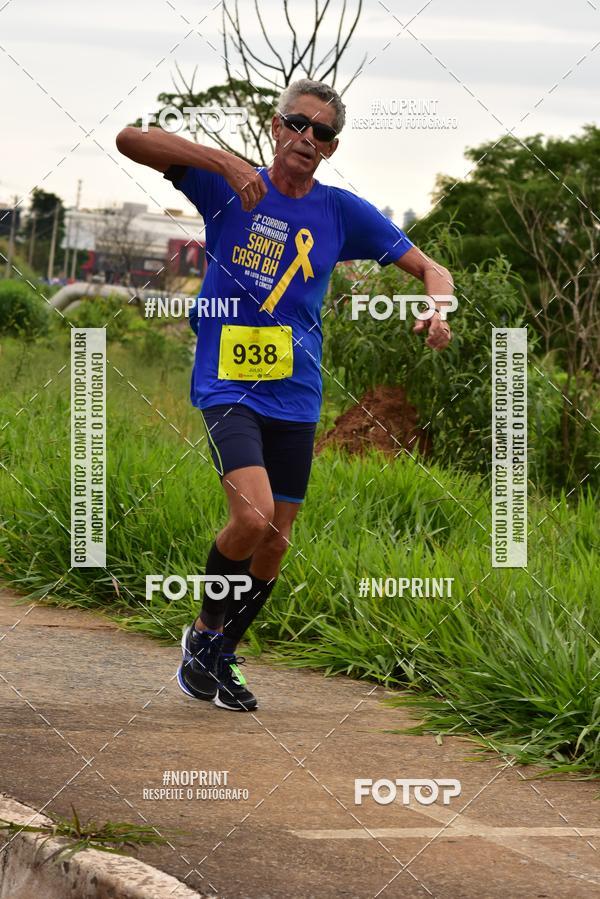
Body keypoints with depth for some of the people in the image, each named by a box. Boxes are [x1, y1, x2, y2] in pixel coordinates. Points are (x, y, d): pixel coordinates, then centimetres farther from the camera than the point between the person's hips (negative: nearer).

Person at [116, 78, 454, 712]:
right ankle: (204, 630, 2)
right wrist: (225, 161, -23)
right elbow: (130, 140, -11)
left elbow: (428, 268, 11)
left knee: (274, 544, 6)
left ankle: (219, 659, 28)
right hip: (226, 387, -4)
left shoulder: (343, 212, 6)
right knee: (253, 518, -23)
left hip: (295, 398, 4)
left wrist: (438, 310, -13)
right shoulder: (228, 187, -1)